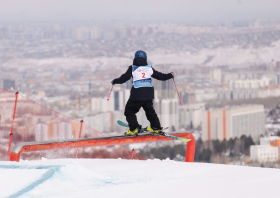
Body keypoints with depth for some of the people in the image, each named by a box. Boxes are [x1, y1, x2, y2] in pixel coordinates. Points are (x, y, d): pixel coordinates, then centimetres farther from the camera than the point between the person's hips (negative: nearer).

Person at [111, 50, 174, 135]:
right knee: (149, 109, 24)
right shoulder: (149, 68, 7)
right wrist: (169, 76, 31)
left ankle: (134, 128, -9)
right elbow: (159, 76, 15)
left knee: (129, 110, 6)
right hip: (148, 93, 4)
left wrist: (115, 81, 10)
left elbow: (124, 78, -5)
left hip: (137, 93, -4)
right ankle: (156, 127, 21)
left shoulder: (132, 68, -3)